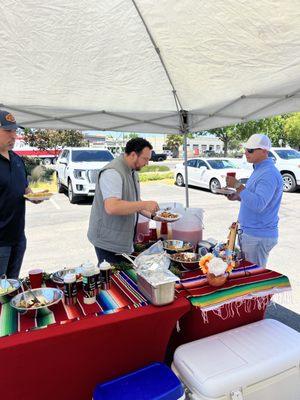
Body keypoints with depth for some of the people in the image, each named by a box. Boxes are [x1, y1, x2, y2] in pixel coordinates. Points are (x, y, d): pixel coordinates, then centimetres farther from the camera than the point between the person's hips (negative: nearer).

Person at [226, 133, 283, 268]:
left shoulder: (269, 174, -21)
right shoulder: (259, 170, 12)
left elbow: (258, 205, -31)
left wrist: (238, 186, -30)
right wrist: (238, 196, 6)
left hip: (258, 236, -10)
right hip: (249, 231, 10)